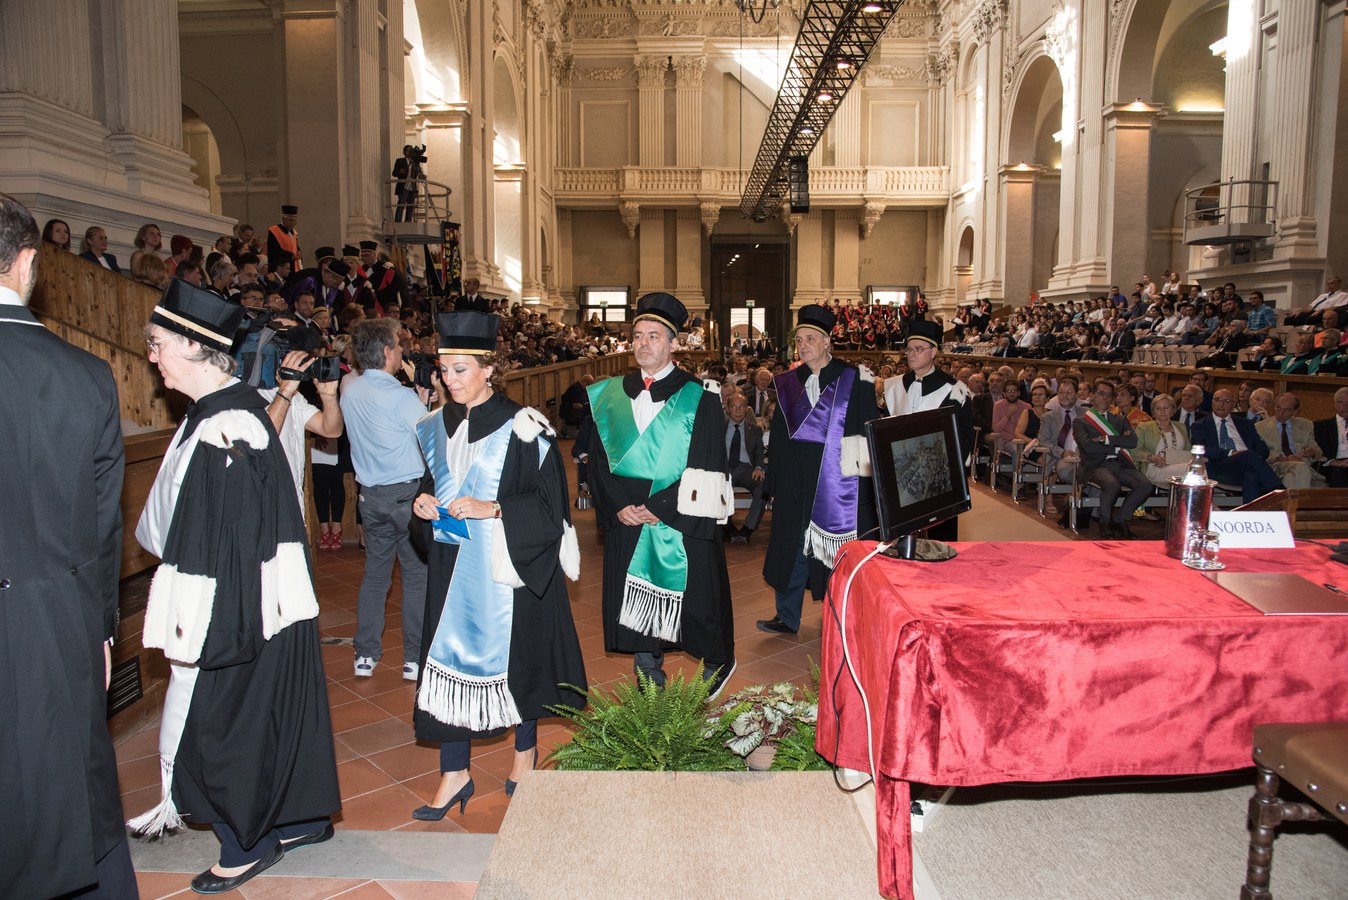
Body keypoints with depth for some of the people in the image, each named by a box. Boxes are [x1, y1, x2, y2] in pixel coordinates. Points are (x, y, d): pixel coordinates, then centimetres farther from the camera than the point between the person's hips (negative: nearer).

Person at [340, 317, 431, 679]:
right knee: (417, 575, 5)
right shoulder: (402, 397, -18)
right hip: (409, 493, -6)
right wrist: (426, 399, -2)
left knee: (375, 572, 16)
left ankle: (366, 655, 22)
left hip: (371, 495, 6)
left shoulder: (349, 389, 2)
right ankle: (414, 659, 11)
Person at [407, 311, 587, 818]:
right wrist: (425, 503, -4)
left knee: (515, 655, 9)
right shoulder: (437, 426, 6)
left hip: (507, 566, -5)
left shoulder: (520, 427, -12)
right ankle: (455, 773, 17)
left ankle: (526, 749, 32)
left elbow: (549, 500, -12)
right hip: (454, 566, 5)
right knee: (450, 659, 5)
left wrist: (493, 509, -24)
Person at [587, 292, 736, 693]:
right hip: (626, 522, 4)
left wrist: (659, 507, -16)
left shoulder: (698, 398, -5)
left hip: (681, 523, -3)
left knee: (693, 597, 7)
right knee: (635, 605, 8)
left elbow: (705, 467, -10)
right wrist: (618, 506, -8)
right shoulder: (609, 396, 8)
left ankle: (718, 660, 33)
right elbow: (599, 459, 7)